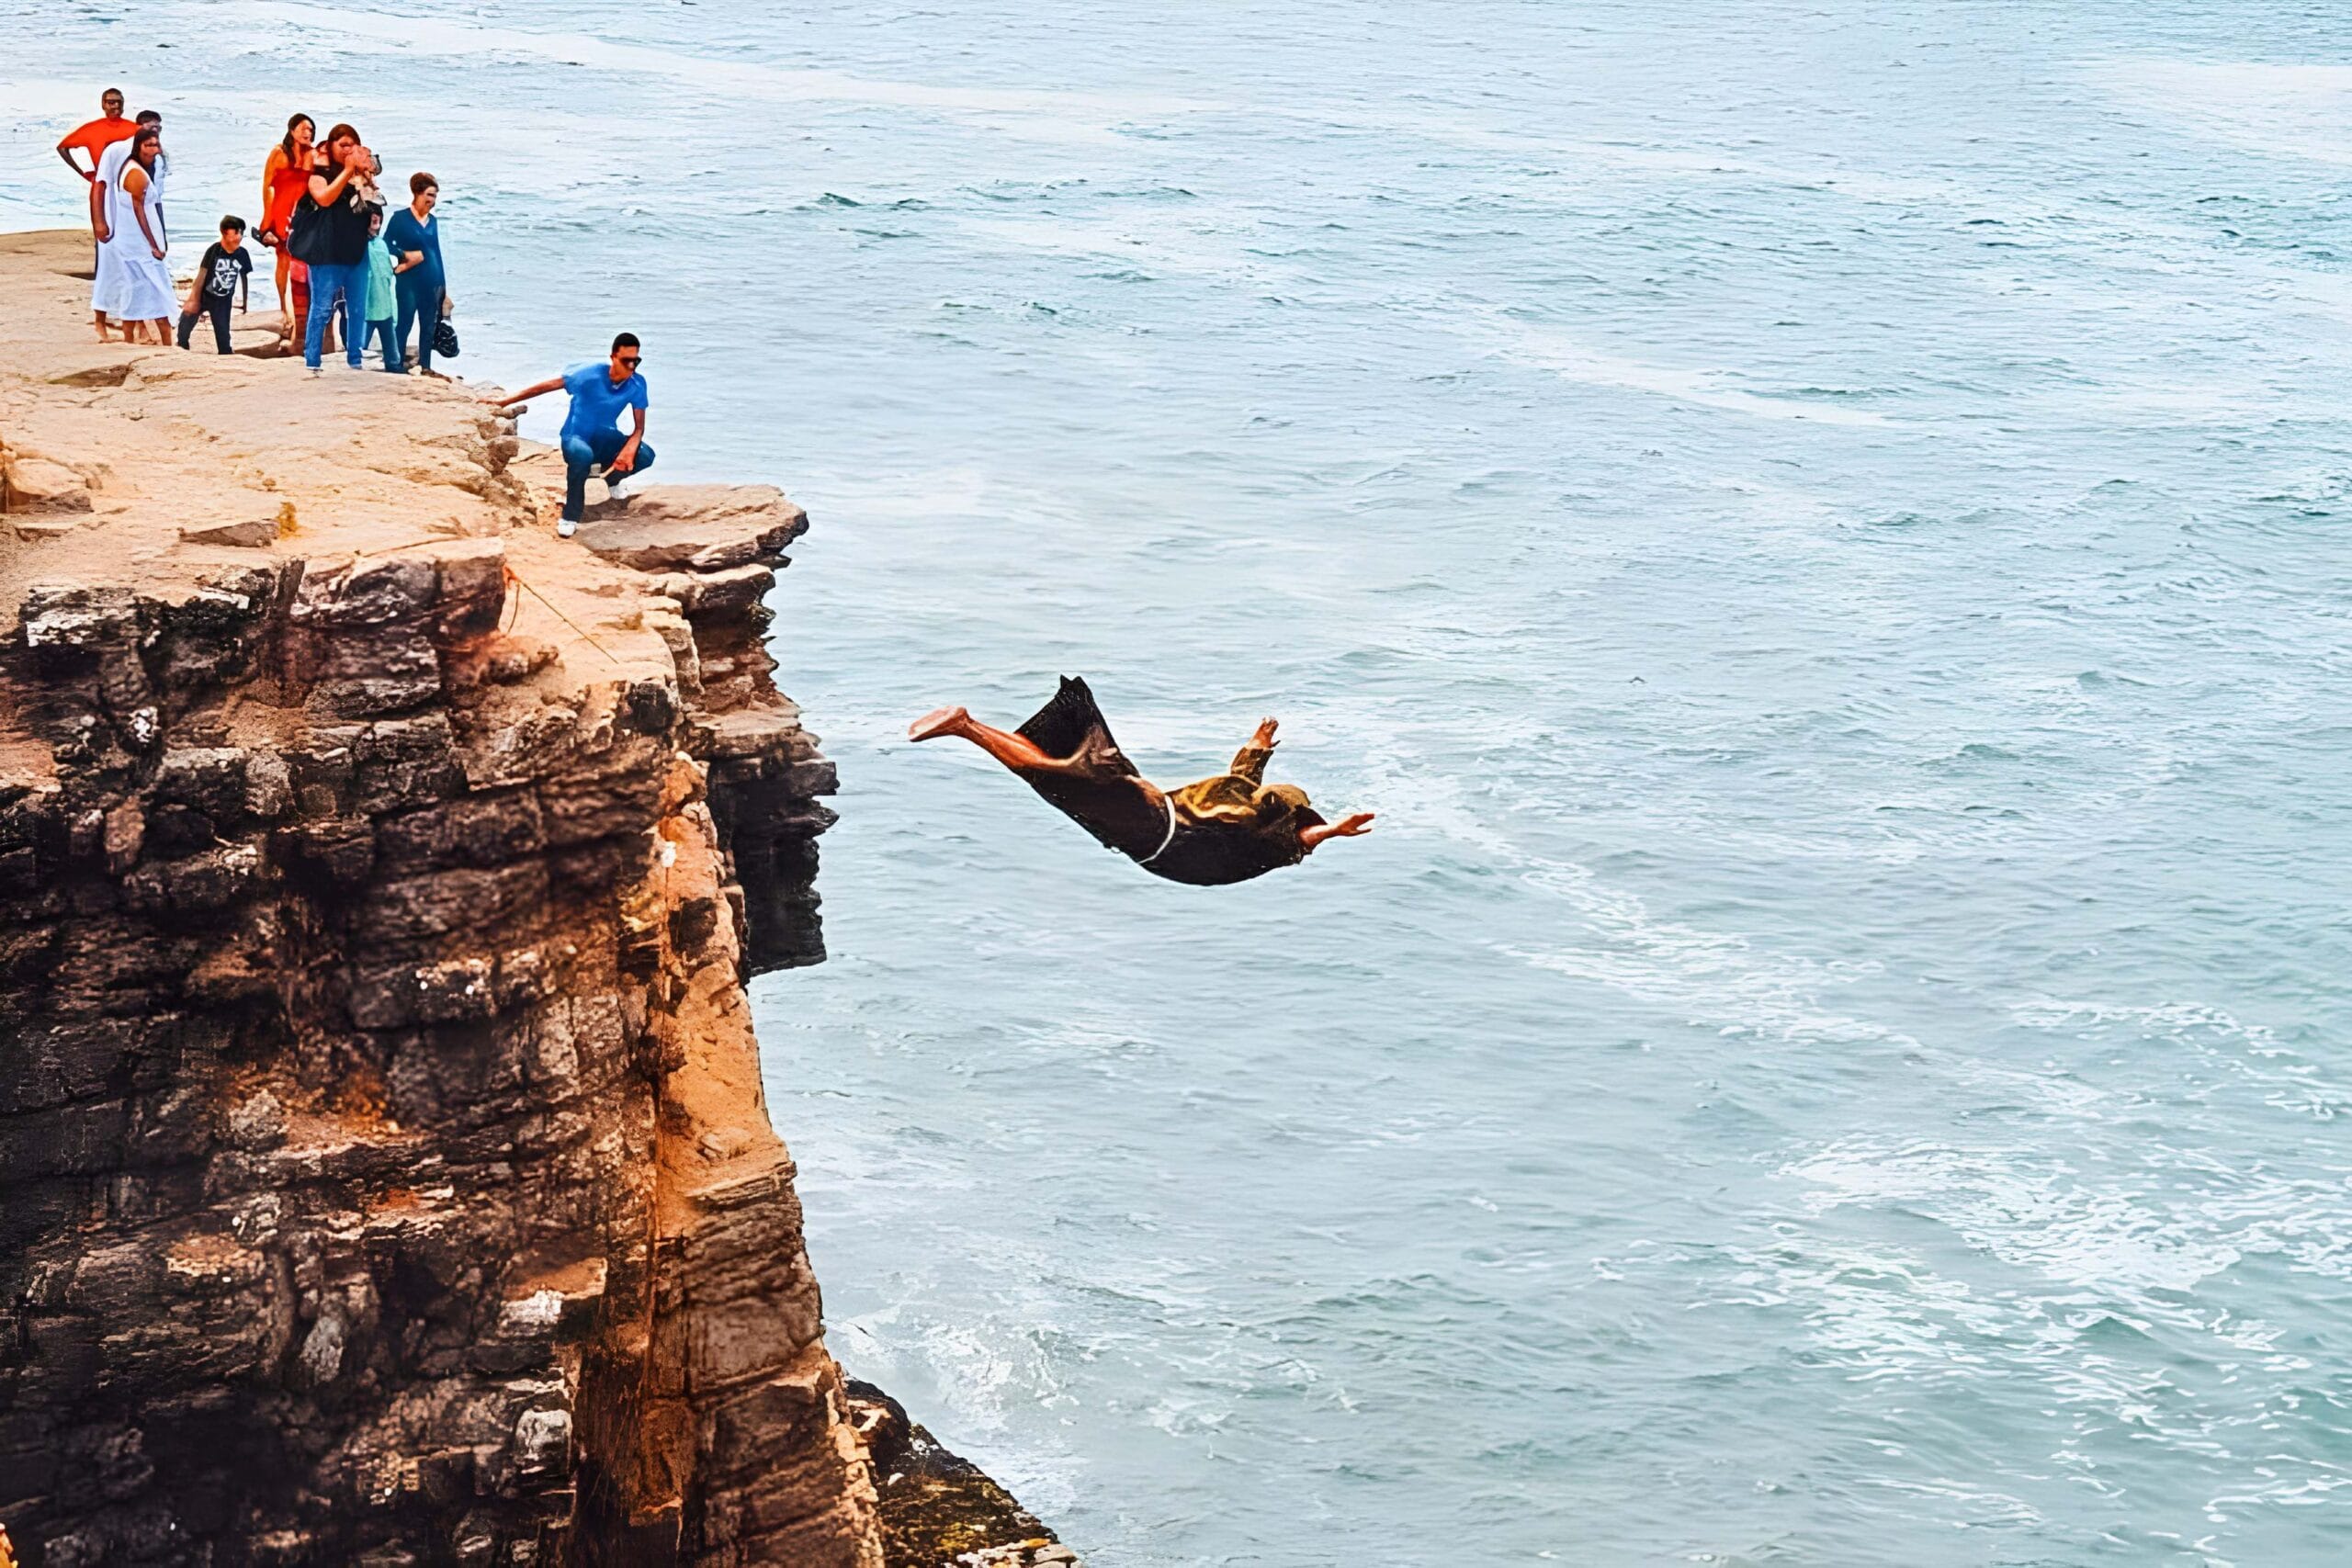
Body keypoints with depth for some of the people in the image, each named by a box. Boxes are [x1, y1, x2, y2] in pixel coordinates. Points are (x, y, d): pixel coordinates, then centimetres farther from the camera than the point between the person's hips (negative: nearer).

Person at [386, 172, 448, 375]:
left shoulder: (433, 221, 12)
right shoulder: (400, 218, -4)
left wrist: (443, 284, 17)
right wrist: (406, 255, -16)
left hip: (432, 282, 6)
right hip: (409, 281, -6)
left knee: (429, 326, 8)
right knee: (404, 323, -4)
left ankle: (425, 366, 14)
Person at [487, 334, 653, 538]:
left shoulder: (637, 384, -12)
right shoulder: (590, 373, -21)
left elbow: (639, 426, -12)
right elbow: (547, 385, -13)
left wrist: (630, 448, -35)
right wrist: (507, 400, -8)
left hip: (606, 440, 4)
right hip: (576, 438, -4)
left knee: (645, 455, -26)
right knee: (582, 453, -42)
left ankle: (612, 477, 11)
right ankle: (570, 519, -24)